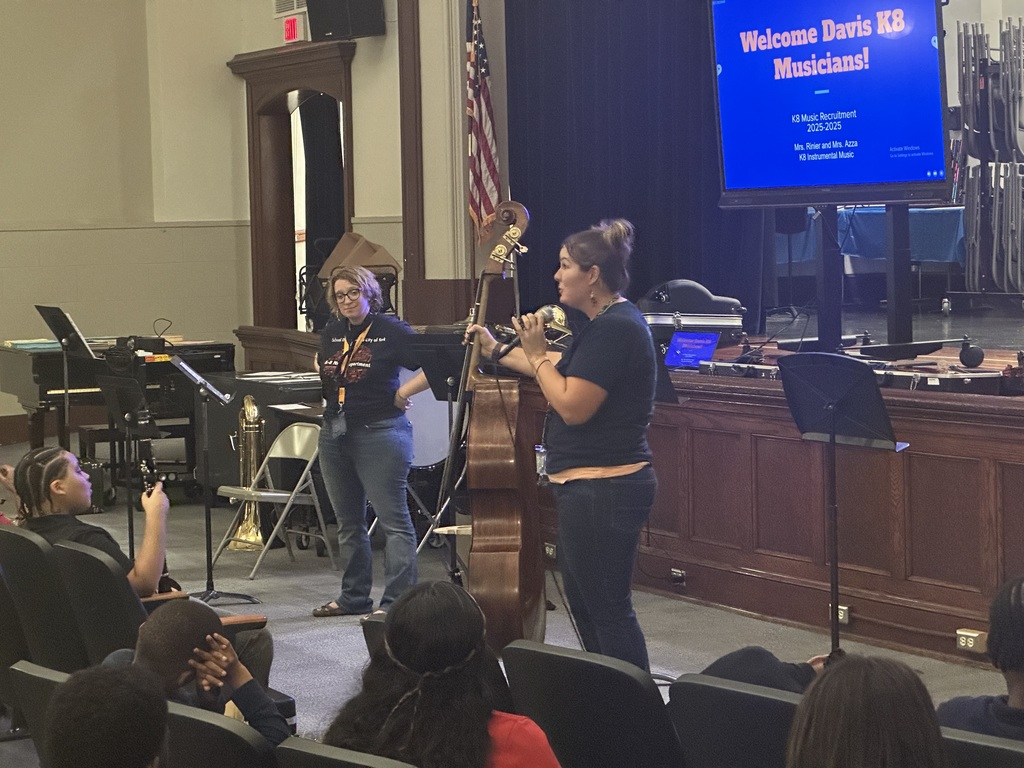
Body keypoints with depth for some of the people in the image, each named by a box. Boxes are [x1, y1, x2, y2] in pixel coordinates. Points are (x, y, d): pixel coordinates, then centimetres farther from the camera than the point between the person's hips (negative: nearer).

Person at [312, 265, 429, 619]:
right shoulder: (331, 333, 12)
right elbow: (320, 368, 31)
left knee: (392, 518, -7)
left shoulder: (391, 331, -8)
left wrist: (402, 393, -14)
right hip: (334, 432, 7)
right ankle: (354, 597, 24)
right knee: (348, 521, 14)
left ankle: (397, 601, -7)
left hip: (380, 433, -7)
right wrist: (317, 377, 10)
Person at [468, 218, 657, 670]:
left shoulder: (615, 329, -19)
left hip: (601, 490, -12)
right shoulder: (607, 324, 15)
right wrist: (498, 352, 31)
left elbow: (572, 406, -23)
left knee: (609, 608, -8)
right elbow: (563, 376, 30)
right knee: (584, 602, 19)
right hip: (591, 486, 12)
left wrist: (537, 353, -12)